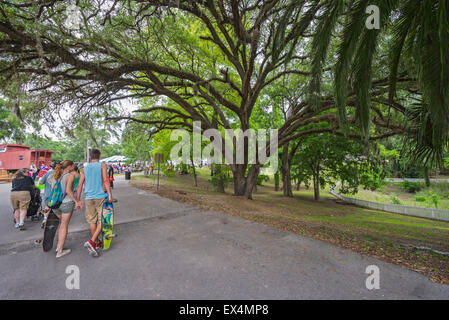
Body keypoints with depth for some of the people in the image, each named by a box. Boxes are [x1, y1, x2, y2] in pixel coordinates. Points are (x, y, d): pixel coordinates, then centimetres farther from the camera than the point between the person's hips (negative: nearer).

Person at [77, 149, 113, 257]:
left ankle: (97, 243, 26)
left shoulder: (85, 168, 11)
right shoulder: (102, 165, -2)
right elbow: (105, 180, -14)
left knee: (92, 221, 13)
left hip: (89, 198, 5)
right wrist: (110, 194, -14)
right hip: (101, 197, -5)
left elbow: (80, 185, 9)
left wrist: (77, 200, 14)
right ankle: (91, 242, -11)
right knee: (102, 221, 2)